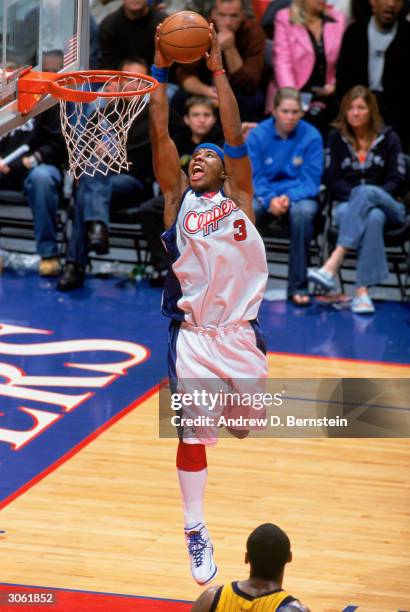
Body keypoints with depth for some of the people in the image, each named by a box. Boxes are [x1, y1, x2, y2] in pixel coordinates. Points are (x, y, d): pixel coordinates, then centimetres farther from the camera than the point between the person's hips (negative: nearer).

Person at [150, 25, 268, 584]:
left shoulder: (237, 196, 4)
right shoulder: (178, 196, 4)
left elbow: (234, 132, -6)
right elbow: (159, 133, -3)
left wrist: (217, 69, -9)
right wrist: (160, 70, -8)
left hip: (239, 331, 1)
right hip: (191, 333, -1)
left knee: (250, 421, 9)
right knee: (191, 433, -4)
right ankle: (196, 532, 6)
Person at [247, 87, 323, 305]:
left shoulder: (311, 136, -6)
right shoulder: (257, 135, -2)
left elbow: (311, 180, -7)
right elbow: (254, 177, -3)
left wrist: (289, 198, -26)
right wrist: (270, 199, -22)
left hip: (299, 195, -1)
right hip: (265, 195, 1)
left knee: (303, 211, -37)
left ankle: (298, 286, -29)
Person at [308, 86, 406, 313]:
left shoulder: (388, 138, 9)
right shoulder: (336, 137, 11)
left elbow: (397, 181, 3)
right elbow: (332, 182, 5)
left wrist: (366, 195, -13)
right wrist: (356, 195, -13)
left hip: (387, 205, 0)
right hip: (347, 205, 0)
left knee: (366, 192, -38)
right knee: (373, 218, -38)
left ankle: (332, 266, -51)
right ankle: (362, 290, -53)